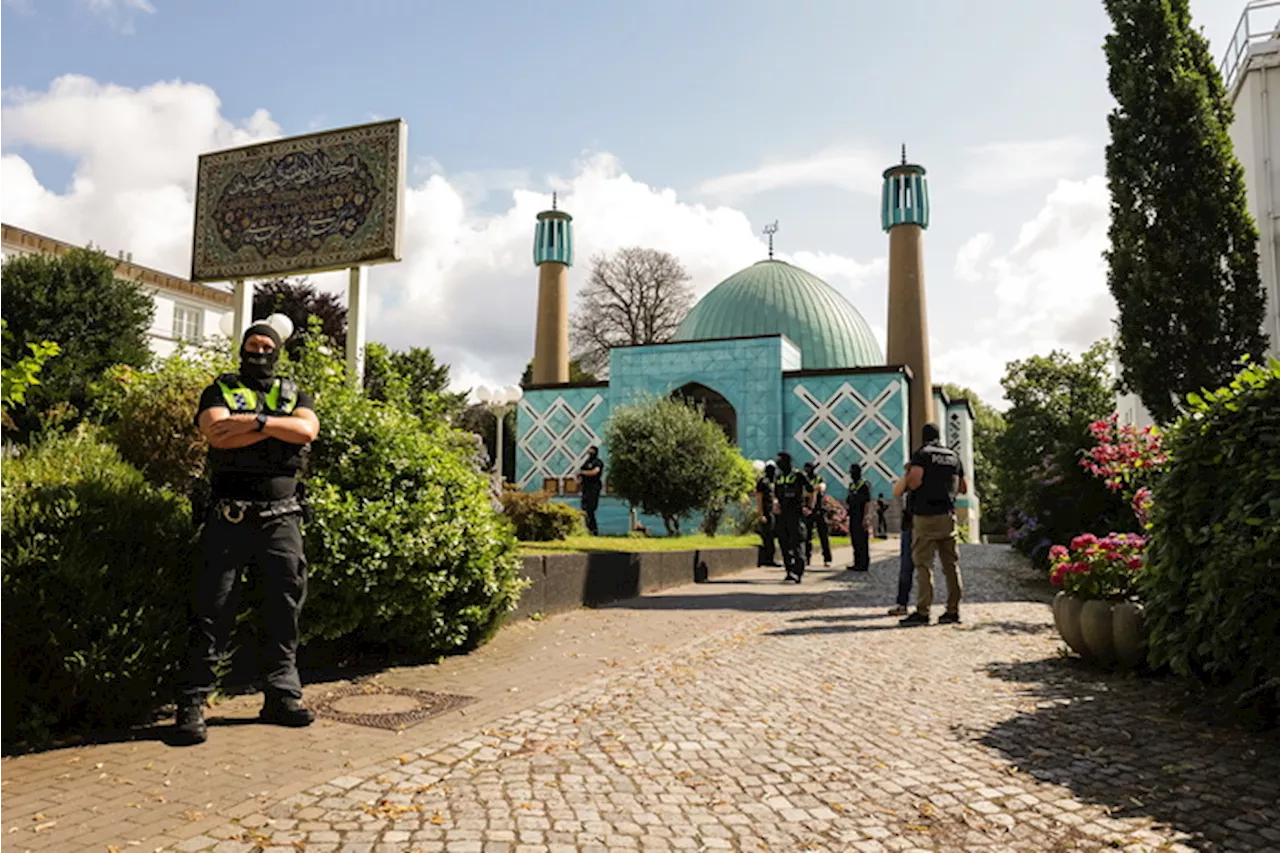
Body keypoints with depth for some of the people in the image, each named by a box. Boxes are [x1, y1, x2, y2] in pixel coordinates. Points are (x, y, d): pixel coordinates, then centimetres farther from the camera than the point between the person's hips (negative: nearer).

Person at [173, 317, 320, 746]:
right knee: (212, 611, -1)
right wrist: (278, 428, -8)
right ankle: (191, 704, 7)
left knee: (284, 607, 6)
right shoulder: (221, 390, 9)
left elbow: (308, 429, -6)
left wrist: (256, 421, -12)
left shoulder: (293, 395, 16)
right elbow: (218, 435, -11)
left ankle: (282, 695, 16)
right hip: (229, 517, -2)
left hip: (281, 518, 3)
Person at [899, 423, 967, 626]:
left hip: (925, 515, -6)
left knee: (923, 564, -5)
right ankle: (953, 610, 12)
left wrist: (908, 481, 0)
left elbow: (915, 480, -21)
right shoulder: (953, 456, 14)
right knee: (951, 563, 9)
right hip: (948, 514, 6)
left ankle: (922, 611, -8)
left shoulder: (921, 454, -5)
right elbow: (963, 488, 19)